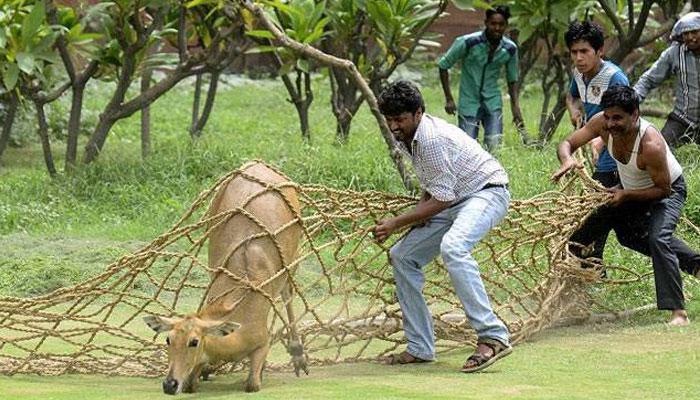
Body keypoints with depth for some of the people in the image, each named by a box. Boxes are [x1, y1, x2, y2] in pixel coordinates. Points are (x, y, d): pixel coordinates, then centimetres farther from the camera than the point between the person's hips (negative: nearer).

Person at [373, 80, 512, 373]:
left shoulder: (433, 138, -25)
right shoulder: (406, 138, 5)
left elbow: (442, 199, -24)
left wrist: (396, 223, -22)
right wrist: (412, 220, 2)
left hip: (488, 192, -11)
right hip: (454, 200, 11)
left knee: (452, 246, -38)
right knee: (402, 256, 8)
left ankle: (493, 337, -41)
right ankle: (420, 348, 12)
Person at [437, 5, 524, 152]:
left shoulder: (510, 49, -4)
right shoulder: (468, 42, -16)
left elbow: (512, 79, 12)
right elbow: (443, 65, -5)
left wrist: (515, 106, -2)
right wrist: (448, 99, -9)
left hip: (492, 102, 3)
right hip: (469, 102, -3)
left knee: (494, 146, -8)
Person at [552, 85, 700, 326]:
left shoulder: (651, 145, -40)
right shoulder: (602, 123, -24)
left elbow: (663, 189, -28)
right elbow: (567, 143, -16)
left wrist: (626, 195, -36)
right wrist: (567, 159, -40)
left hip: (667, 191, -8)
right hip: (630, 190, 8)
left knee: (658, 238, -29)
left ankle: (679, 313, -33)